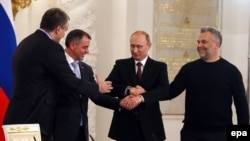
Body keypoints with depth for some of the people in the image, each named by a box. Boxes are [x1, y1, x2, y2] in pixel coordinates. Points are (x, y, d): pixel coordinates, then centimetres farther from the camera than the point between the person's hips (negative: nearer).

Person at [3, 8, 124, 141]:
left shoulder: (25, 43, 13)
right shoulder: (50, 47, -15)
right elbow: (72, 83, -14)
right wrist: (98, 87, 4)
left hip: (19, 117, 9)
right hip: (34, 120, -9)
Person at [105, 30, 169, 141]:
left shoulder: (159, 67, 5)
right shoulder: (121, 64, 8)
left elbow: (164, 91, -11)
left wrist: (141, 97, -27)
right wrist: (128, 89, -21)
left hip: (149, 125, 0)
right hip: (125, 124, 1)